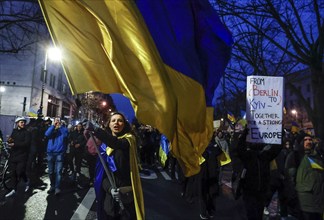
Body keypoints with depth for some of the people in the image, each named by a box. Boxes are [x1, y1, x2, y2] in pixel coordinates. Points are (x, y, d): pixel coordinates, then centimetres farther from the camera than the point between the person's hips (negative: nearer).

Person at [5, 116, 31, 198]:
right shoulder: (14, 131, 12)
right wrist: (9, 140, -10)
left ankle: (26, 181, 23)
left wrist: (14, 144, -24)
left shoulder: (26, 132, -6)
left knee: (20, 172, -6)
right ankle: (14, 190, 19)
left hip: (22, 155, -5)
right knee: (13, 173, 8)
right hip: (13, 155, 5)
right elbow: (10, 140, 14)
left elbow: (26, 143, -18)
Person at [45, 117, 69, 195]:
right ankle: (52, 186, 27)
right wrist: (53, 125, -15)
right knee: (51, 171, 13)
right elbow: (47, 134, -12)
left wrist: (60, 126, -13)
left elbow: (65, 135, -16)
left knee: (58, 171, -9)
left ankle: (57, 188, -5)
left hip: (59, 153, -3)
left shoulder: (63, 128, 4)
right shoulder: (51, 129, 8)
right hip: (50, 152, 3)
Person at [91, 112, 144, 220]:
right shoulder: (104, 145, 6)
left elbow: (117, 144, -30)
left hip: (127, 193, -4)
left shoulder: (129, 139, -6)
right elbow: (101, 172, 2)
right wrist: (109, 188, -16)